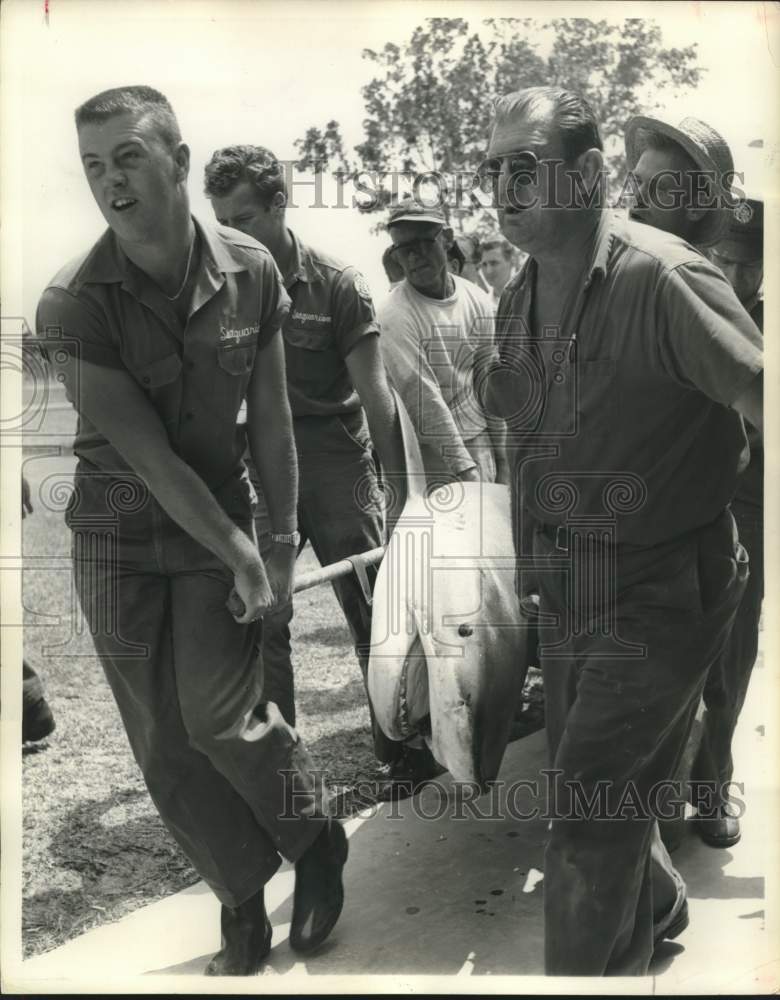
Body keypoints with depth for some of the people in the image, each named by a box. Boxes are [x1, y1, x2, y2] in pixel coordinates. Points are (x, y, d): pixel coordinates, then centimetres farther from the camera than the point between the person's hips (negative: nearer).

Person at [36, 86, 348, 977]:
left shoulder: (251, 273, -8)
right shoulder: (71, 304, -15)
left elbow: (271, 421, -2)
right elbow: (148, 455, -16)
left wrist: (282, 542, 0)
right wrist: (237, 554, -15)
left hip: (221, 521, 0)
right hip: (118, 540, 1)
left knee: (218, 716, -10)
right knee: (163, 746, 5)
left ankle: (317, 844, 19)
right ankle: (244, 903, 26)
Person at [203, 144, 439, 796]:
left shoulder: (337, 285, -6)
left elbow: (374, 393, -6)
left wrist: (403, 487, -8)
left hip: (337, 464, -2)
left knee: (373, 613, 4)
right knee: (261, 622, 2)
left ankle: (402, 752, 19)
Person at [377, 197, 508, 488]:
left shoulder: (476, 301, 4)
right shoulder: (396, 315, -15)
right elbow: (423, 398, -19)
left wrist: (500, 453, 8)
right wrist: (463, 465, -20)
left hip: (480, 446, 5)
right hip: (432, 453, -5)